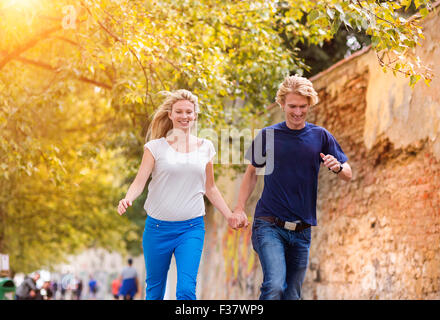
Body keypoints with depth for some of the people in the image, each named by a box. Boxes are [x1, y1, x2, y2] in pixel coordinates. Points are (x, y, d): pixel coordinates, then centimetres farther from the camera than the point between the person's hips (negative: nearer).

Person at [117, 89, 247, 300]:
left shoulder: (205, 148, 8)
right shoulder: (156, 147, 1)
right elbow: (139, 182, -6)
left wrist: (229, 215, 11)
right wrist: (127, 199, -27)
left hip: (192, 229, 1)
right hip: (158, 227, 0)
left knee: (186, 290, -15)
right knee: (154, 291, 11)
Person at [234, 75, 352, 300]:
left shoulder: (320, 137, 5)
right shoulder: (267, 135, 3)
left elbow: (348, 175, 8)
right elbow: (252, 172, 15)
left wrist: (337, 167, -15)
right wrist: (240, 207, 4)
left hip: (302, 230, 3)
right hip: (269, 226, -3)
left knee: (292, 295, 9)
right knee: (274, 286, -22)